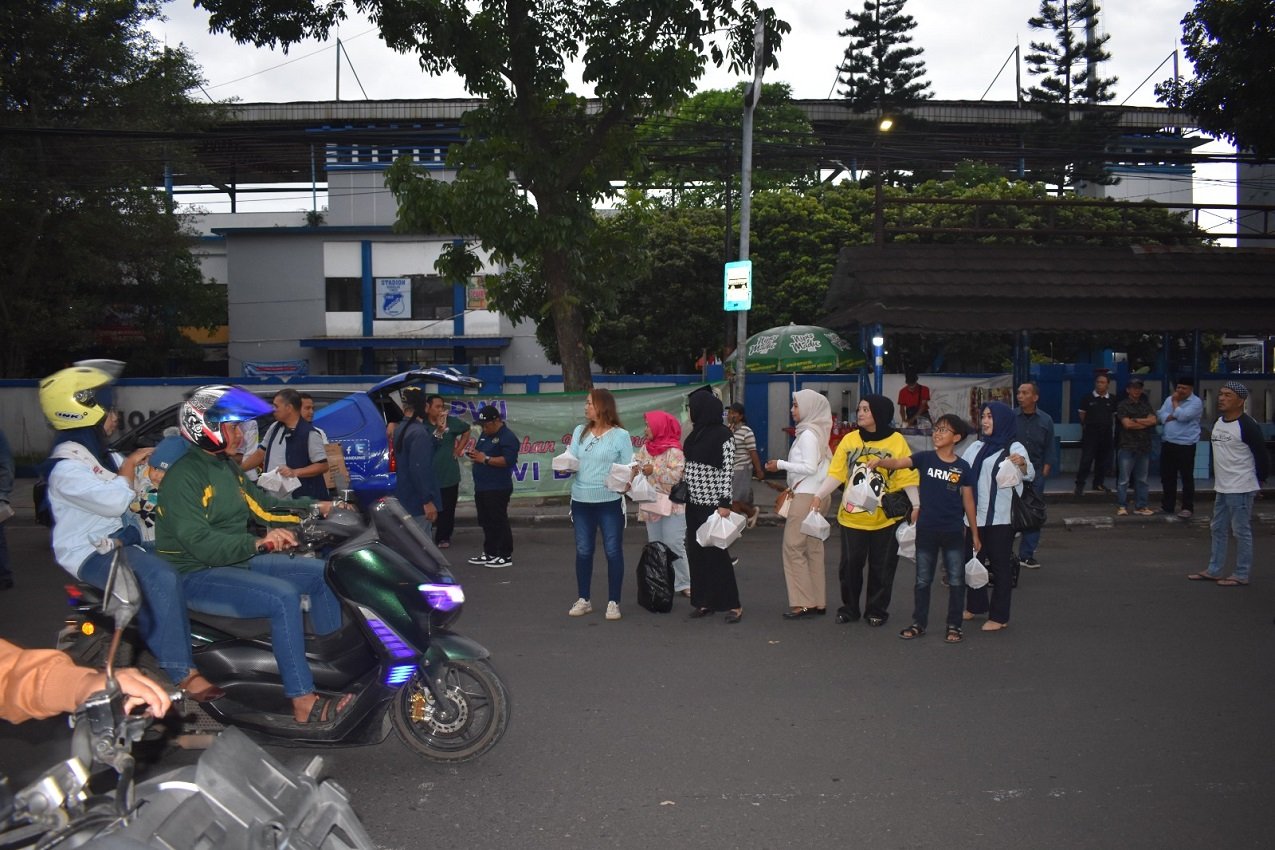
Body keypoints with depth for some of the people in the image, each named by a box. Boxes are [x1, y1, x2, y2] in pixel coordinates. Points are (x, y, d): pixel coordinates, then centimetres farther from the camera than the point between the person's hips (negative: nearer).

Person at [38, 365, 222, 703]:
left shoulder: (96, 450, 15)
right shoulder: (66, 467, -17)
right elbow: (114, 501, -26)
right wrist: (130, 465, -10)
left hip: (118, 536, 10)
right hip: (91, 553, -10)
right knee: (161, 578, -32)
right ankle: (182, 674, -31)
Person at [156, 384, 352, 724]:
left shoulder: (227, 467, 12)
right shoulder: (182, 477, -18)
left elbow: (261, 504, 17)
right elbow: (198, 541, -28)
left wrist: (313, 507, 6)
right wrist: (258, 543, -39)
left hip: (238, 561, 10)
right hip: (197, 577, -10)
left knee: (321, 573, 3)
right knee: (283, 597, -30)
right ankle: (304, 703, -26)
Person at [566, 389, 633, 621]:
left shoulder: (620, 435, -4)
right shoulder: (579, 431, 9)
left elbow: (628, 468, -4)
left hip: (610, 502, -4)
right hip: (581, 500, 4)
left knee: (613, 551, 1)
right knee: (583, 551, 9)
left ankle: (613, 602, 9)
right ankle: (583, 600, 19)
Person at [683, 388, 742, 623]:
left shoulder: (723, 434, -10)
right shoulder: (696, 433, 11)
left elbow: (728, 470, -13)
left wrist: (725, 503, -17)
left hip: (712, 503, -7)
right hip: (694, 502, 7)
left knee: (716, 551, -5)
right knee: (696, 552, 7)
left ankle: (732, 604, 3)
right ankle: (703, 601, 15)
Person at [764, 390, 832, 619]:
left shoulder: (808, 434, -12)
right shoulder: (813, 432, 15)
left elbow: (810, 467, -18)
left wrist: (781, 465, -11)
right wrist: (793, 487, 15)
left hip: (807, 496, -9)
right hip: (815, 495, 9)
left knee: (794, 546, -6)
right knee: (813, 548, 10)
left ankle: (803, 603, -5)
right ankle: (818, 602, 15)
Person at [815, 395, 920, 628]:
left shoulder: (897, 441, -6)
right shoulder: (849, 440, 0)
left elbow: (908, 477, -7)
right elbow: (836, 474, -2)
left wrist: (916, 506, -13)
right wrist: (817, 496, -10)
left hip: (886, 518, -2)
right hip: (852, 516, 2)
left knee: (882, 567, 8)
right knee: (850, 564, 8)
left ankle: (877, 610, 23)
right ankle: (849, 608, 24)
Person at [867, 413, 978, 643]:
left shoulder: (962, 468, -2)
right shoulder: (925, 458, -3)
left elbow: (968, 502, 3)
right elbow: (898, 463, -19)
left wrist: (975, 534, 6)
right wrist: (879, 461, -40)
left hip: (953, 533, 0)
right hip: (926, 530, 0)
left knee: (956, 581, 6)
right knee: (923, 580, 11)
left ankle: (954, 626, 19)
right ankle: (919, 624, 22)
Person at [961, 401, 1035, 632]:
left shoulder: (1014, 448, -9)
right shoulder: (977, 447, 11)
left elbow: (1029, 475, -23)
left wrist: (1023, 464, -42)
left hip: (1001, 517, -7)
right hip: (975, 515, 7)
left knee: (1000, 565, 1)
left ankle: (999, 617, 8)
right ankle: (975, 606, 32)